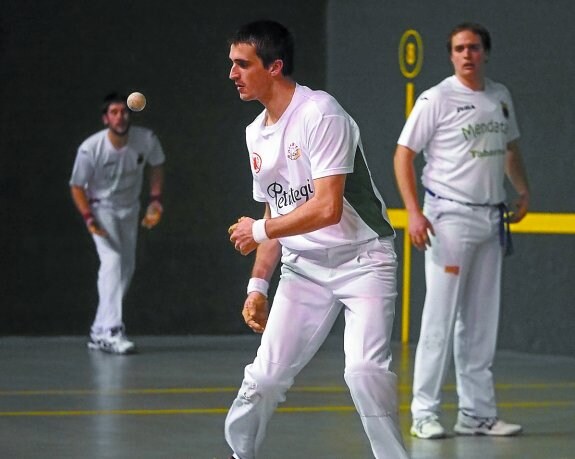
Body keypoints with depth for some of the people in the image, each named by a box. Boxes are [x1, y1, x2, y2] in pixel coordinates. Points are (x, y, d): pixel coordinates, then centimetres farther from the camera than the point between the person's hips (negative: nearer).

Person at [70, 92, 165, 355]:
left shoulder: (146, 140, -18)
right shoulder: (90, 149, -26)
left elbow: (157, 166, 4)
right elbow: (77, 186, -14)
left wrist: (155, 201, -5)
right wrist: (89, 218, -26)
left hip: (130, 209, 5)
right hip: (101, 208, -5)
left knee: (127, 267, 8)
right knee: (112, 261, -23)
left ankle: (100, 330, 21)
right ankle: (111, 332, -31)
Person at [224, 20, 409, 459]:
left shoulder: (320, 114, -18)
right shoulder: (256, 133, 8)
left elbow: (327, 209, -25)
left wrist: (257, 231, -13)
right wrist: (259, 284, 8)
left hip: (362, 259, -7)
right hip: (303, 267, 7)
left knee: (364, 369, -23)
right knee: (266, 376, 1)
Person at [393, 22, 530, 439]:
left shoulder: (501, 96, 11)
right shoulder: (436, 99, -7)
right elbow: (403, 155, -8)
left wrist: (524, 192, 11)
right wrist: (414, 212, -18)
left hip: (491, 218, 6)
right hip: (450, 217, -6)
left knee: (482, 322, 9)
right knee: (440, 318, -7)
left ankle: (478, 413, 14)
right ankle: (425, 412, -3)